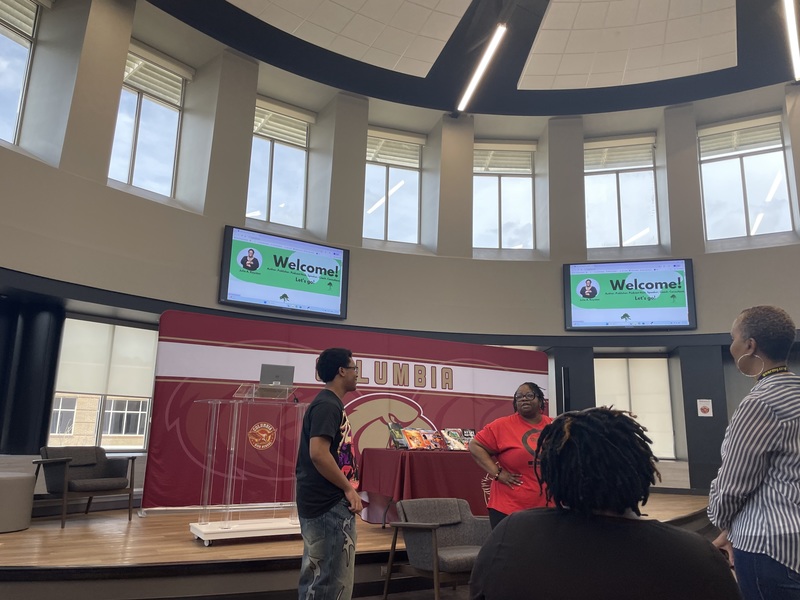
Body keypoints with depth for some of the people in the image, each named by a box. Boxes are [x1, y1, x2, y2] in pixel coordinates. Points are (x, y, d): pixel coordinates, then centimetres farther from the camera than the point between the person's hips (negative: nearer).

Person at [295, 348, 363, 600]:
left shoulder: (328, 403, 14)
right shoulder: (328, 405, -17)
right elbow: (318, 454, -27)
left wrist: (345, 489, 15)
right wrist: (349, 489, -17)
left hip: (318, 501, 10)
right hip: (329, 505, -10)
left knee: (315, 576, 17)